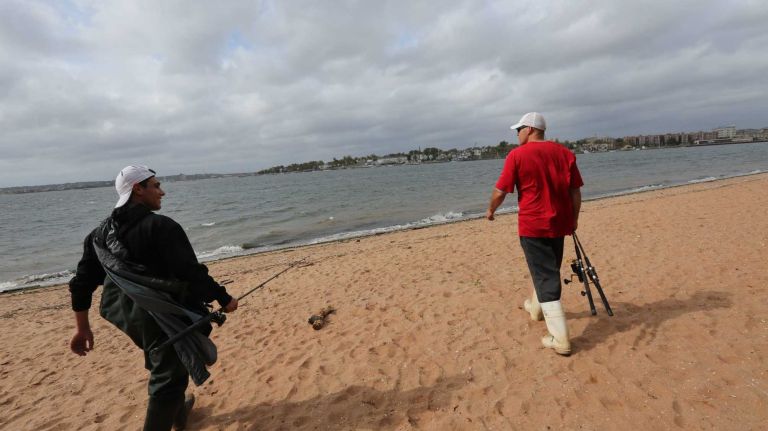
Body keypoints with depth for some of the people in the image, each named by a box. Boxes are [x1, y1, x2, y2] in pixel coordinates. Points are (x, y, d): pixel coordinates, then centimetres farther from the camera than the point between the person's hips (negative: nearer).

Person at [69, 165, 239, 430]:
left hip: (127, 316, 9)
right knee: (169, 378, 5)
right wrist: (223, 298, -12)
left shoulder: (101, 232, 6)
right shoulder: (161, 226, -18)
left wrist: (82, 328, 20)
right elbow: (192, 274, -23)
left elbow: (82, 282, 10)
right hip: (162, 315, -8)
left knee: (162, 366, 29)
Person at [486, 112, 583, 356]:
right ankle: (536, 308, 47)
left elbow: (500, 192, -8)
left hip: (532, 226, -6)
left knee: (545, 277, -1)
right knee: (548, 269, 23)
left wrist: (490, 211, 10)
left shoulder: (517, 155, -9)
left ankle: (560, 339, -2)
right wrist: (574, 219, 16)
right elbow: (575, 192, 5)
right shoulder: (565, 153, 5)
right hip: (559, 224, 6)